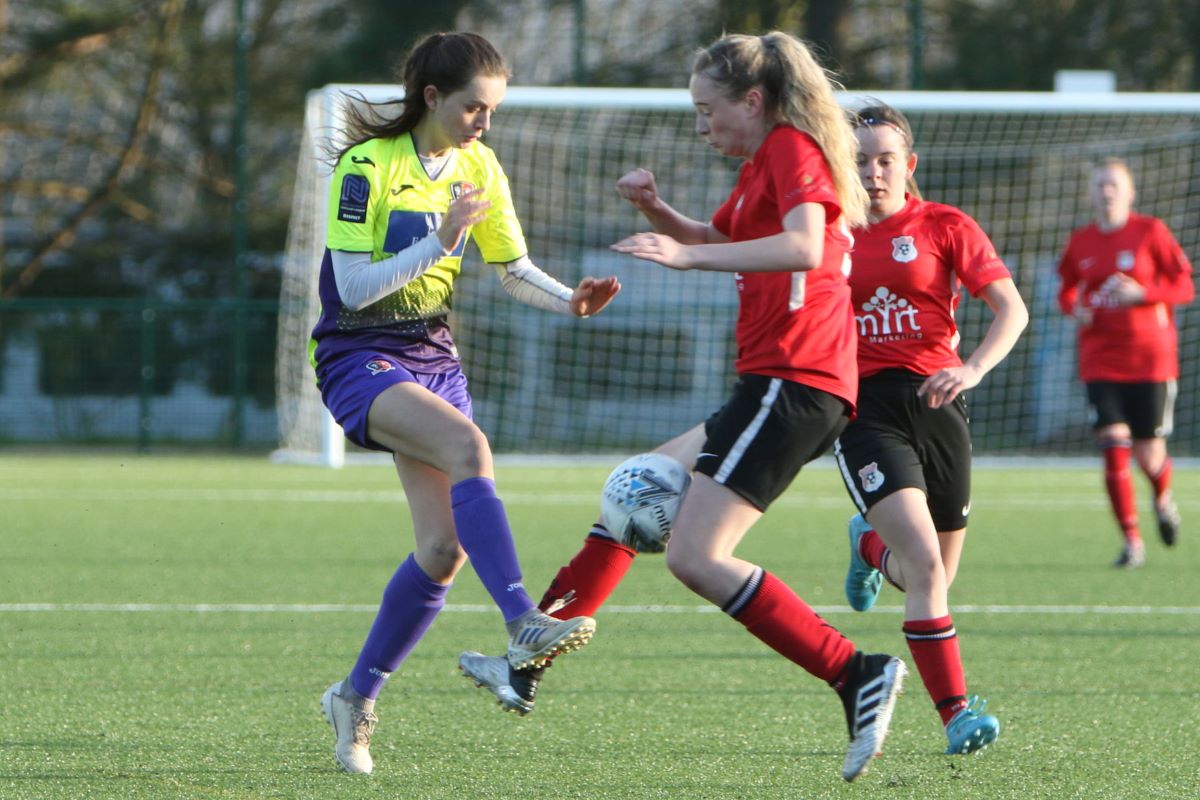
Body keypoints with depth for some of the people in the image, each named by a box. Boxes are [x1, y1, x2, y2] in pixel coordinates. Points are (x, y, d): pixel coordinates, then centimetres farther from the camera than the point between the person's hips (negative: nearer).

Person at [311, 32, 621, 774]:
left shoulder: (479, 168, 4)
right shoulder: (369, 167, -16)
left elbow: (515, 268, 10)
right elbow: (353, 288, -20)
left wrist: (570, 300, -9)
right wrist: (440, 241, -28)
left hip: (433, 355, 7)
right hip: (359, 357, -7)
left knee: (446, 545, -3)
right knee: (468, 446, -34)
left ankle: (357, 697, 13)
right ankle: (524, 624, -44)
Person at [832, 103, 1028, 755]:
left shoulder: (945, 228, 2)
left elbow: (1011, 308, -6)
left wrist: (973, 367, -22)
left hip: (933, 402, 2)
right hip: (862, 406, -2)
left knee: (936, 573, 11)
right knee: (925, 564, -20)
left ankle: (871, 547, 47)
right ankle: (956, 711, -15)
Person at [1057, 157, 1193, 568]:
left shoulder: (1150, 232, -3)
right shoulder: (1081, 241, 5)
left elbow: (1185, 287, -3)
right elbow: (1067, 289, 19)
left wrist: (1142, 294, -19)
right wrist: (1075, 308, -4)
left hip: (1150, 358, -2)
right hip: (1100, 361, 2)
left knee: (1148, 454, -1)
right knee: (1114, 446, -11)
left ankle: (1163, 500, 36)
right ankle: (1131, 542, -3)